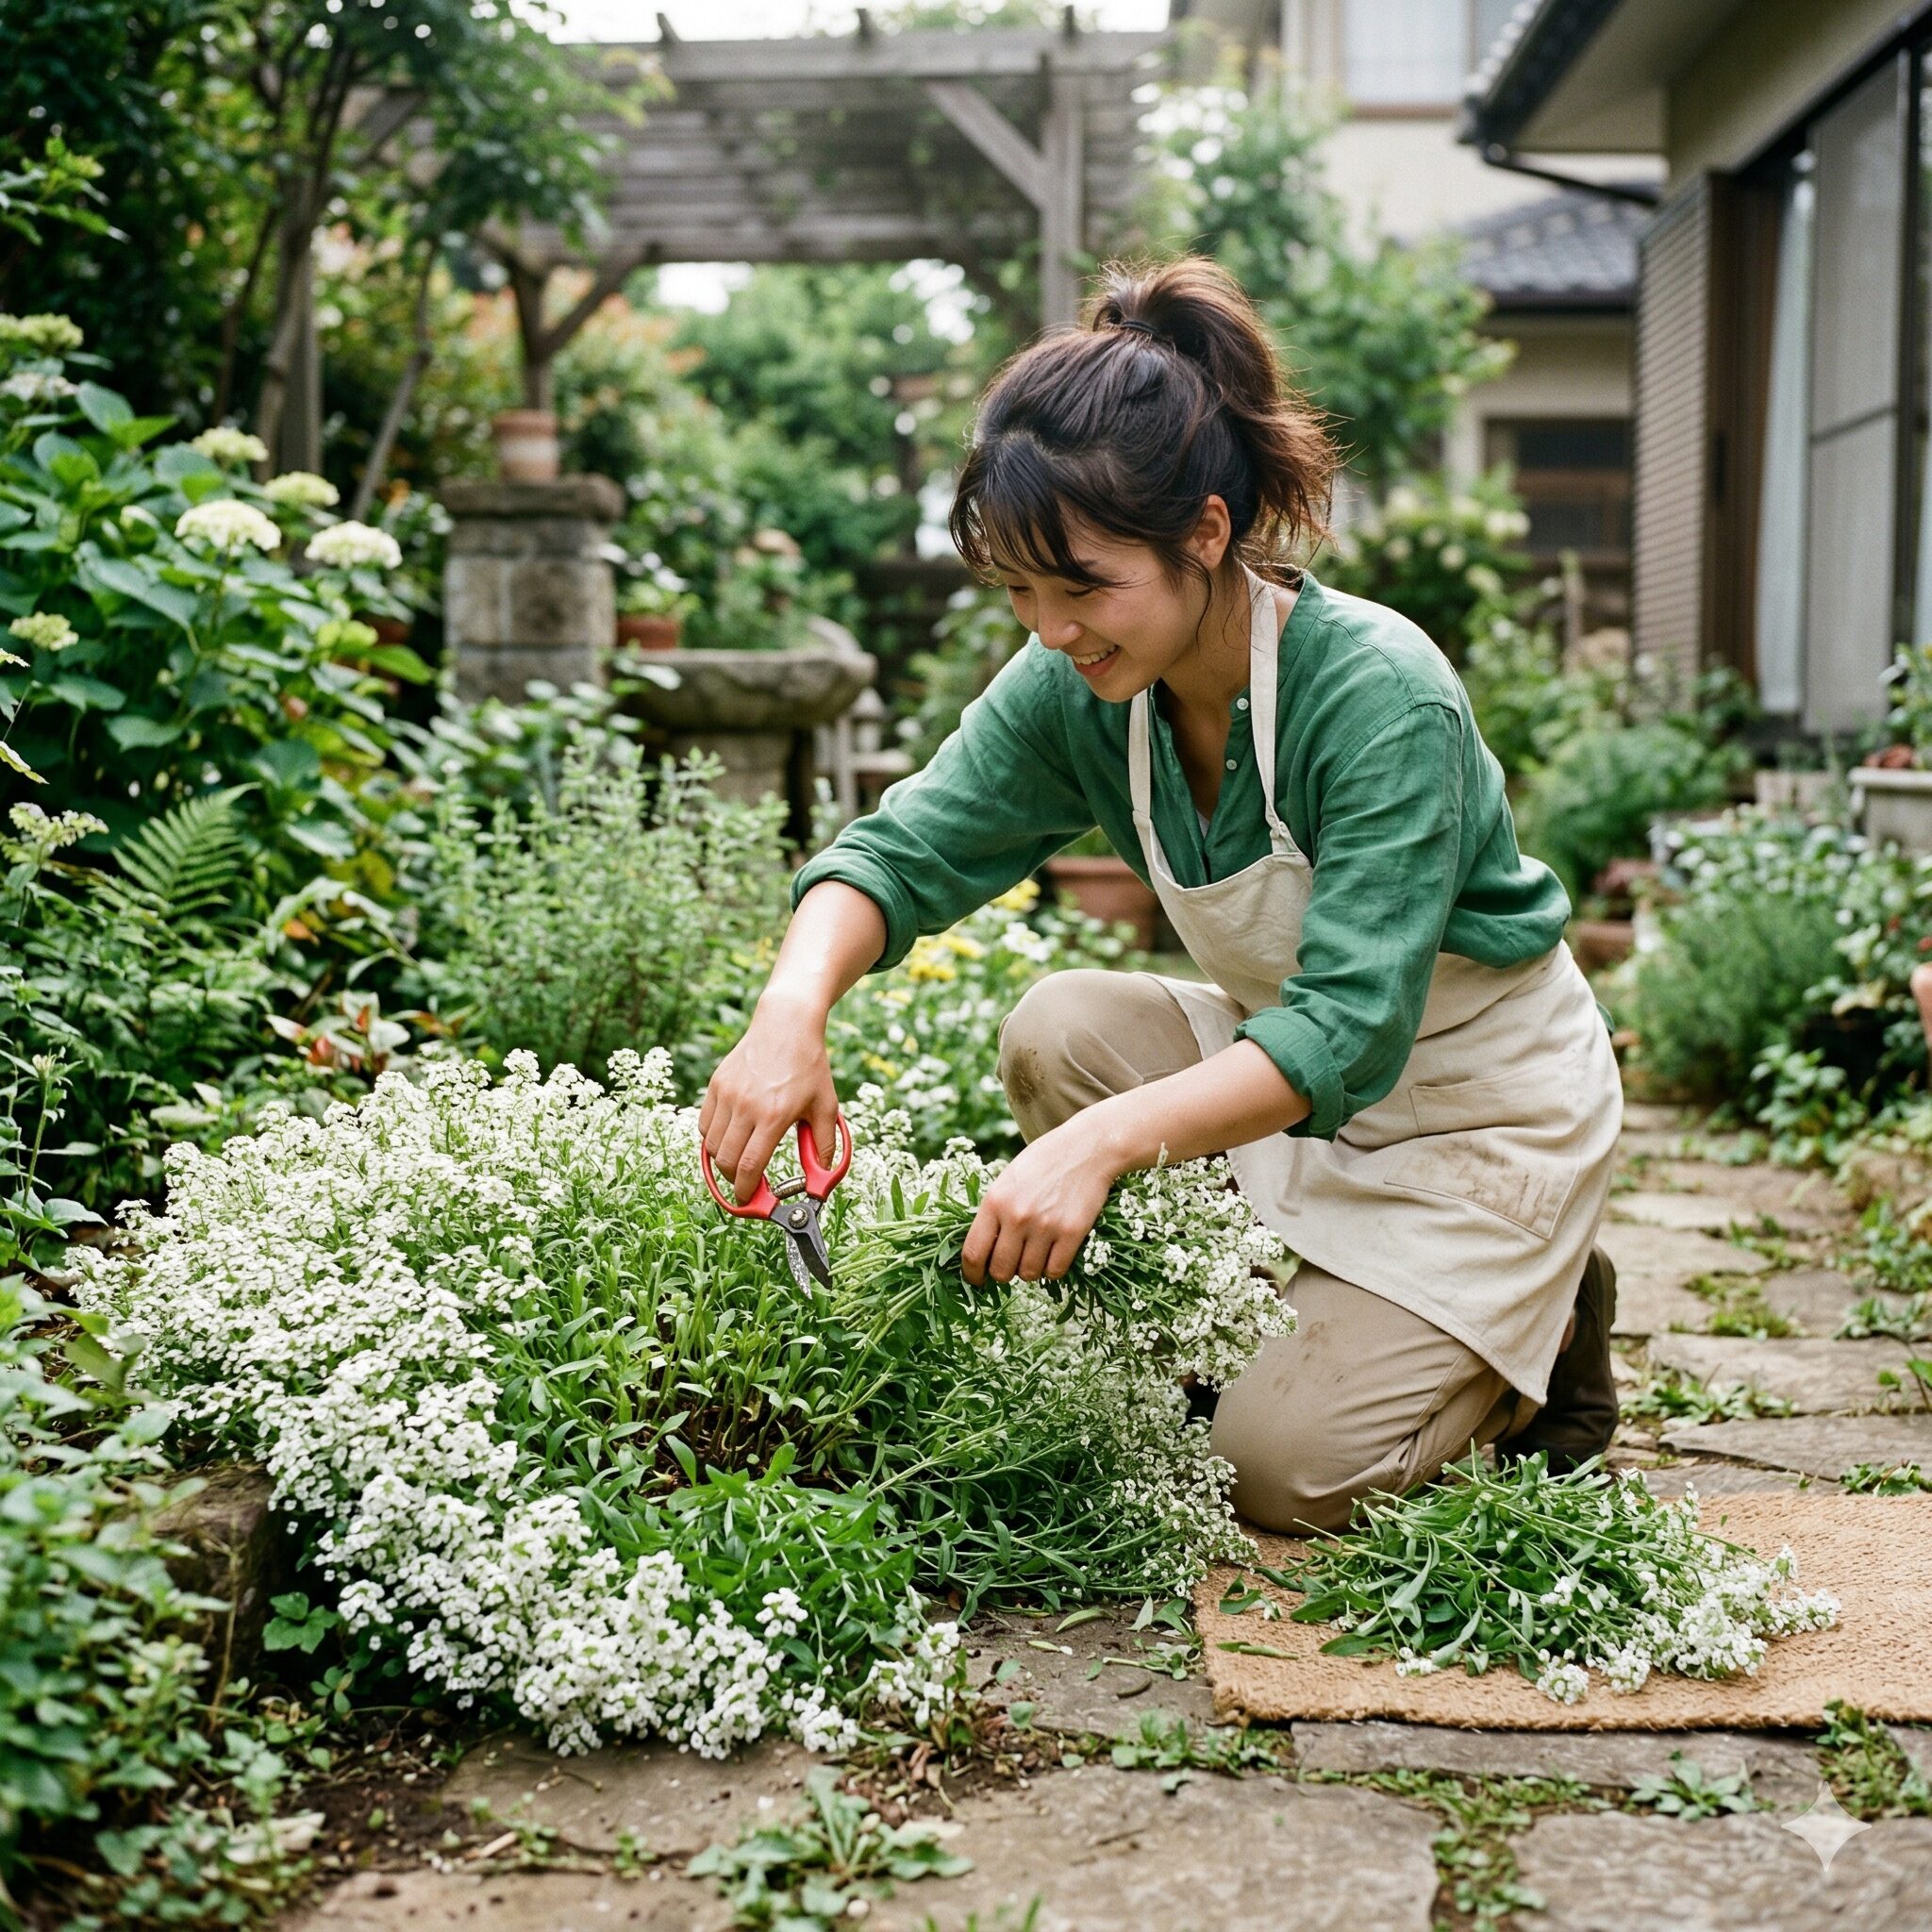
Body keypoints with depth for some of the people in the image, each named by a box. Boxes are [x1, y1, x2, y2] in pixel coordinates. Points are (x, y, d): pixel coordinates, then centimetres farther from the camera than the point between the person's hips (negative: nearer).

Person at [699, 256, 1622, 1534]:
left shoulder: (1381, 696, -32)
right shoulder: (1077, 692, -13)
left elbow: (1350, 1028, -37)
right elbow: (907, 849, -14)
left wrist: (1105, 1142, -50)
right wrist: (796, 1009, -36)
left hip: (1486, 1105, -6)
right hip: (1294, 1066, 6)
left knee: (1287, 1472, -15)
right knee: (1060, 1031, -19)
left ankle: (1540, 1335, 14)